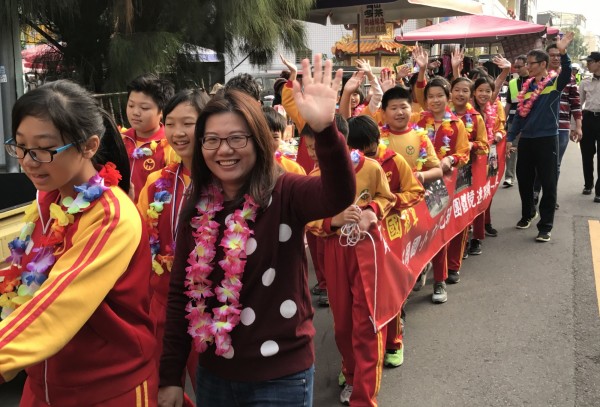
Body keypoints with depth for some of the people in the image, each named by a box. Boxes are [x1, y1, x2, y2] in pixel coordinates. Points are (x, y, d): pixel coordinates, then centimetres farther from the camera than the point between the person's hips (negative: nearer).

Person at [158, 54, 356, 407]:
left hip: (281, 376, -4)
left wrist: (325, 129, -52)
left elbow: (339, 196, -36)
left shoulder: (284, 194, -14)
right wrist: (171, 376, 5)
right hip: (213, 372, 4)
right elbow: (181, 294, 4)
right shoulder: (196, 209, -1)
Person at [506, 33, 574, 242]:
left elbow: (567, 73, -28)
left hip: (547, 139, -5)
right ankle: (528, 213, 36)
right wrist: (510, 137, 5)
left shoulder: (555, 82, -5)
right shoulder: (527, 86, 9)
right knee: (524, 180, 14)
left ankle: (545, 226, 8)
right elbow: (520, 114, 11)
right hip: (526, 139, 5)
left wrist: (563, 52, -43)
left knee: (548, 184, 1)